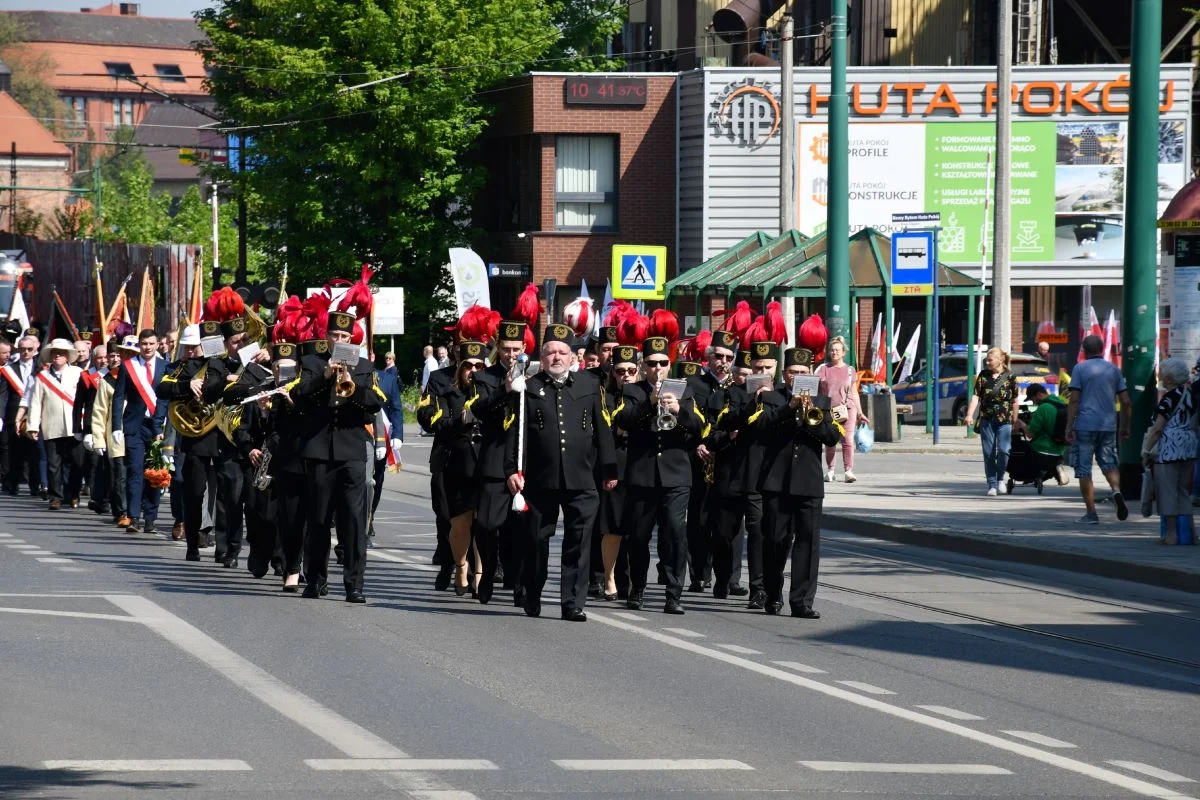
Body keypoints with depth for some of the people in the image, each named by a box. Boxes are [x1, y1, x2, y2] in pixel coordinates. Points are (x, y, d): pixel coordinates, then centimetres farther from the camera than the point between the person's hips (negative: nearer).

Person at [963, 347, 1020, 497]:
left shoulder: (1010, 377, 1)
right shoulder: (983, 376, 5)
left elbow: (1014, 400, 7)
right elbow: (976, 396, 0)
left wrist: (1015, 419, 10)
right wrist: (970, 415, -12)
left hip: (1004, 420, -2)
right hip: (987, 420, 2)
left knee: (1003, 450, -15)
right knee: (989, 453, 2)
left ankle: (1000, 478, 9)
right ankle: (992, 485, 10)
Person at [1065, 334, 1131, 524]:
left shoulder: (1080, 369, -2)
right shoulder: (1114, 370, 10)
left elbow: (1074, 401, -9)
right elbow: (1126, 402, 9)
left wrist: (1069, 427, -8)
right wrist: (1125, 427, 18)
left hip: (1085, 425, -4)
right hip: (1108, 426, 4)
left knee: (1084, 469, 3)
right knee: (1108, 463, 17)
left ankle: (1091, 513, 1)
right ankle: (1116, 491, -13)